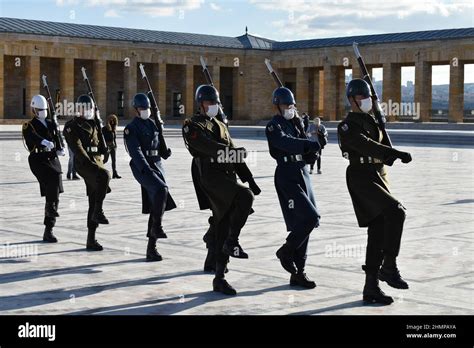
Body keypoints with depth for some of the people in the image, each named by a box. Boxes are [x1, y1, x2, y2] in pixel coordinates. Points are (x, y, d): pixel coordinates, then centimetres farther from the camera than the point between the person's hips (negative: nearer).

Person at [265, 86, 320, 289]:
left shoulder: (295, 124, 18)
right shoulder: (273, 126, -6)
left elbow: (306, 153, 16)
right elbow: (284, 142, -27)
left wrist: (313, 147, -4)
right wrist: (308, 144, -35)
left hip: (302, 173, 8)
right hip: (286, 175, -8)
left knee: (303, 224, 7)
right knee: (310, 218, -18)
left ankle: (298, 273, 13)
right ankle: (286, 251, 4)